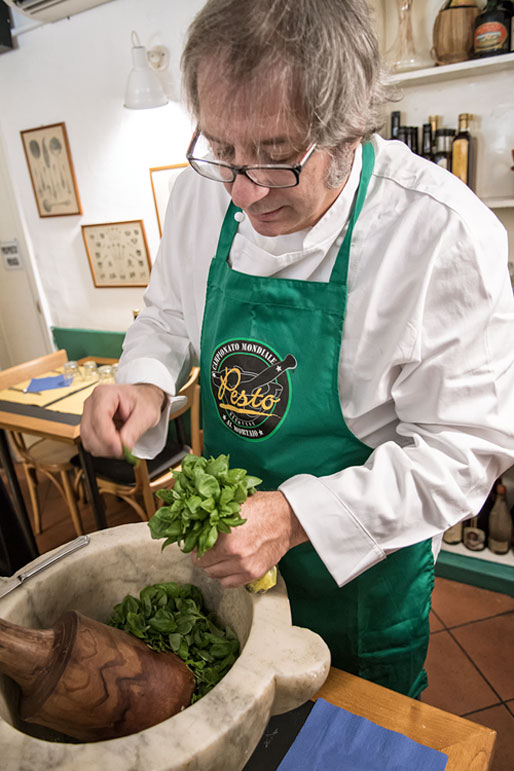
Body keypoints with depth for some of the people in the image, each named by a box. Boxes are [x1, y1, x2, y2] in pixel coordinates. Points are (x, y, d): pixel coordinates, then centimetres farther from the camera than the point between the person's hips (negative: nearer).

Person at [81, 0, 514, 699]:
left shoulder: (444, 235, -27)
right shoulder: (203, 192, -11)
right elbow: (168, 315, 4)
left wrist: (296, 516, -33)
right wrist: (146, 384, -18)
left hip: (363, 566, -3)